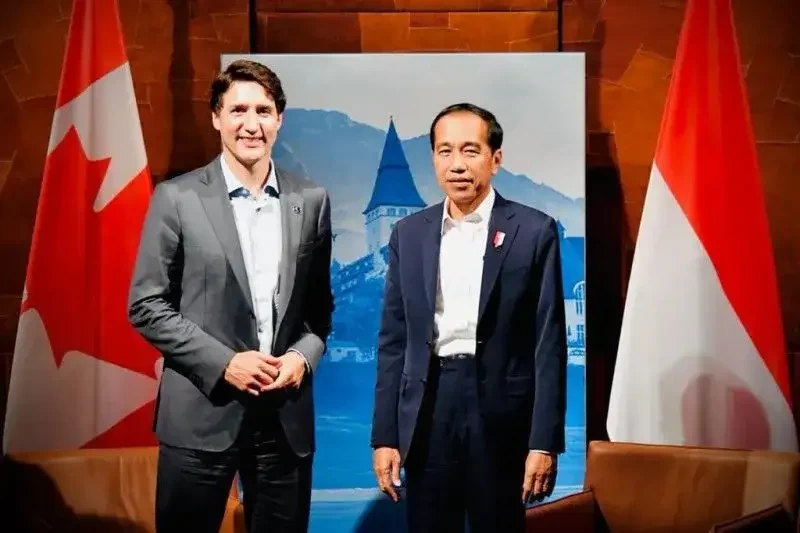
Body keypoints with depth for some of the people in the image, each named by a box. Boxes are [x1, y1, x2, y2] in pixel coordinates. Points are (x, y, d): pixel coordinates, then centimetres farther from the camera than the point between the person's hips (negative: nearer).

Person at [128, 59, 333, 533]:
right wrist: (223, 362, -12)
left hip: (287, 413, 3)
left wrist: (304, 355, -6)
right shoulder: (177, 198, -3)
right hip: (202, 412, -2)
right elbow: (147, 306, -4)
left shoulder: (312, 200, 6)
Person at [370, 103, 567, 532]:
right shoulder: (409, 234, 7)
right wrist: (384, 435, 3)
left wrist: (544, 441, -8)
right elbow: (393, 340, 7)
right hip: (427, 412, 3)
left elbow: (549, 343, -4)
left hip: (501, 414, -2)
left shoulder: (534, 231, -2)